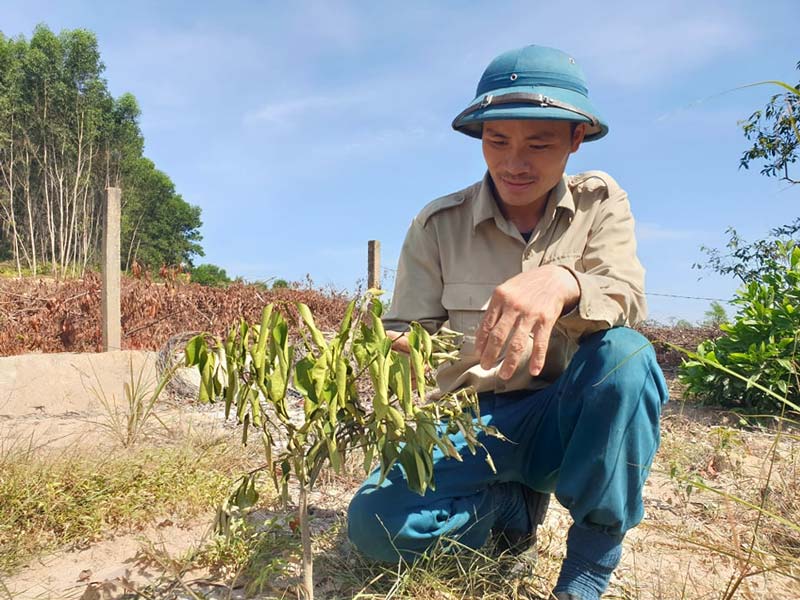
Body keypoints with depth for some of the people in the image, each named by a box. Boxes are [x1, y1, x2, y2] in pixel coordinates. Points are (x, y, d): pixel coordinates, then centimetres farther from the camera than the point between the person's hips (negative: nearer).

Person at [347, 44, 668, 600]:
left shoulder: (599, 202, -1)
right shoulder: (438, 225, -4)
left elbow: (628, 302, -16)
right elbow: (407, 335, -6)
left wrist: (564, 282, -40)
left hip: (565, 421, 1)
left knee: (626, 354, -33)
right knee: (373, 522, -25)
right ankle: (516, 502, 5)